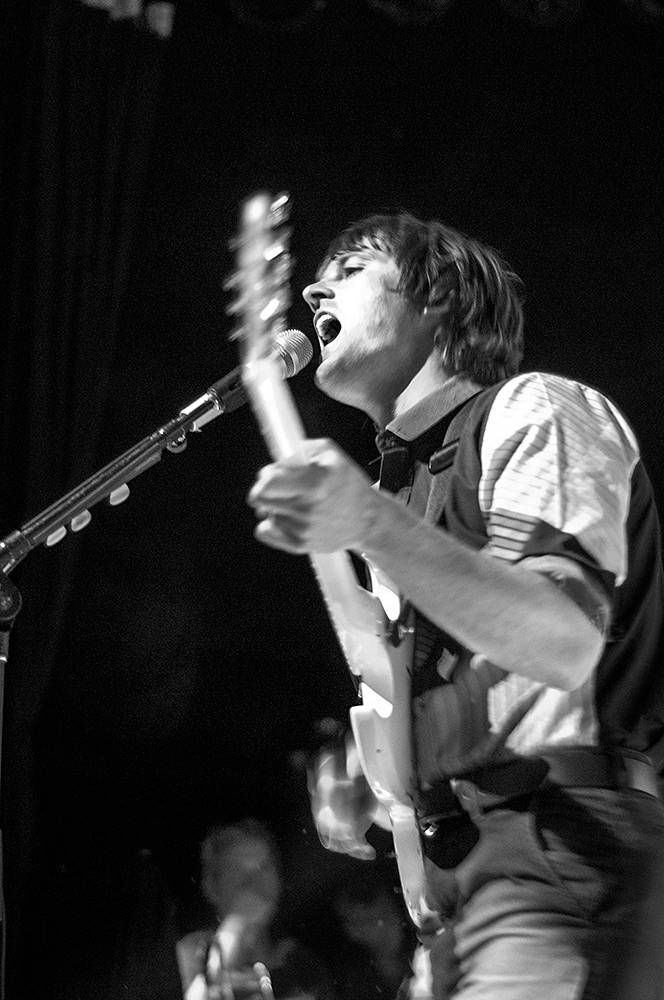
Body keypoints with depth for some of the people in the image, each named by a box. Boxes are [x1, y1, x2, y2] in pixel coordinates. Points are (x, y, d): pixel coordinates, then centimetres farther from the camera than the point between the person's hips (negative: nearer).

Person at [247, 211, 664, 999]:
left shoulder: (534, 411, -2)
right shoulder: (404, 474, 24)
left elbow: (569, 642, -21)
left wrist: (373, 527, -34)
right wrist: (361, 784, 9)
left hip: (564, 866, -9)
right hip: (453, 883, 9)